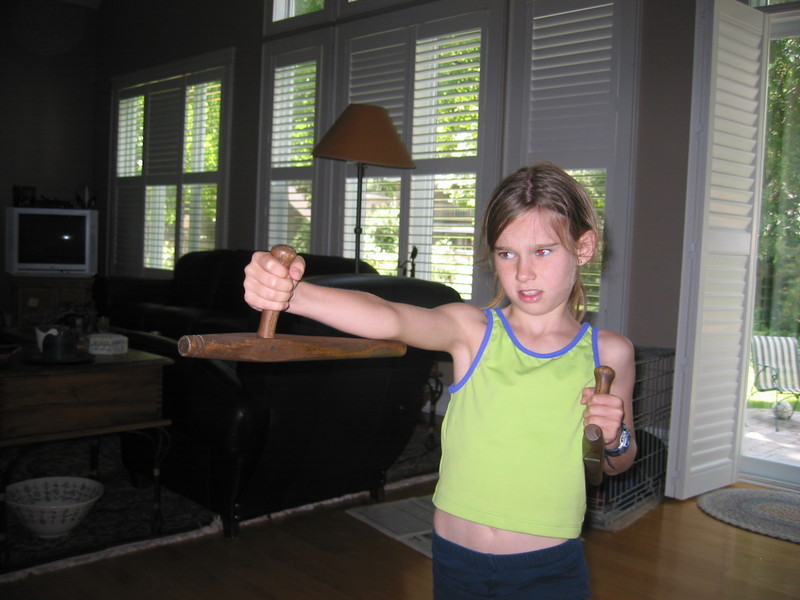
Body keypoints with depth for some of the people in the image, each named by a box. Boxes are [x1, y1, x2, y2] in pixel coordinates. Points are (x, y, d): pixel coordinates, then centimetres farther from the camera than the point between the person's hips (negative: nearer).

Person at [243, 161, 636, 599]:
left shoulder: (608, 353, -4)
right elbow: (390, 319, -29)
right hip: (456, 562, 0)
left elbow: (614, 466, 11)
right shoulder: (471, 330, -9)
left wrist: (615, 439, -11)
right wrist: (291, 294, -44)